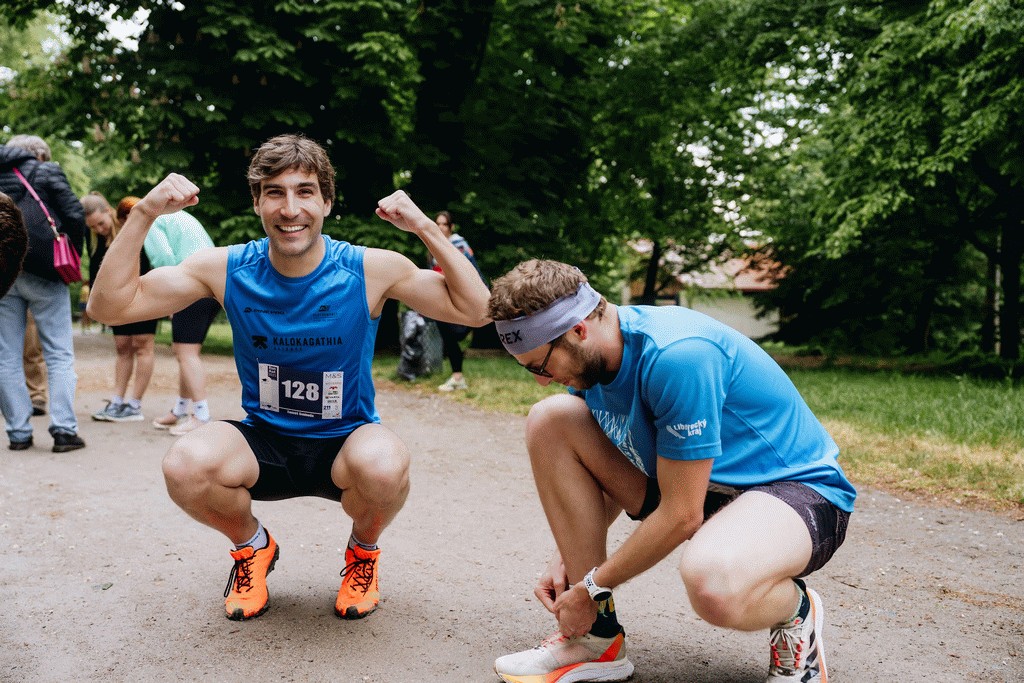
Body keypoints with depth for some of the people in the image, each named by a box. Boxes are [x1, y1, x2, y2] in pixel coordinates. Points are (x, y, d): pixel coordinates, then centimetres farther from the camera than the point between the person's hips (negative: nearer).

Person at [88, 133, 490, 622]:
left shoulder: (372, 270, -13)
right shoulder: (227, 269, -9)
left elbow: (476, 311, -13)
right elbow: (108, 306, -8)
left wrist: (425, 228, -22)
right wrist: (143, 214, -19)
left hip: (345, 444, -1)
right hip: (263, 444, 2)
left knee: (384, 468, -37)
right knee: (185, 466, -30)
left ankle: (363, 549, 4)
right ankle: (252, 545, 7)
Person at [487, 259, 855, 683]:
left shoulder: (676, 356, -30)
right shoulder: (587, 356, -5)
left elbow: (681, 514, -25)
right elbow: (604, 473, 11)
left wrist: (593, 587, -14)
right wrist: (568, 555, -1)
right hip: (689, 481, 8)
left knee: (711, 581, -43)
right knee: (549, 420, -7)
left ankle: (796, 612, -2)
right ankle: (597, 639, -3)